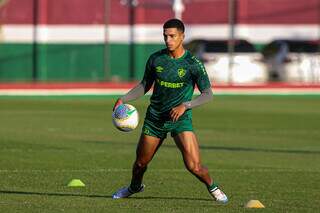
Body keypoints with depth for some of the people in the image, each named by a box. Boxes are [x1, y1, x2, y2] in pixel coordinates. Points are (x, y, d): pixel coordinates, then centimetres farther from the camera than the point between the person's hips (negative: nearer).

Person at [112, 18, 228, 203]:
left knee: (194, 166, -16)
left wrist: (185, 106, -26)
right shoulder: (155, 59, 0)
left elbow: (208, 94, -11)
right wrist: (124, 99, -1)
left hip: (181, 119, -3)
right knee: (140, 163, 13)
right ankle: (134, 187, 46)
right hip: (155, 118, 3)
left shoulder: (193, 64, -11)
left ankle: (213, 188, 14)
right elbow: (145, 85, 13)